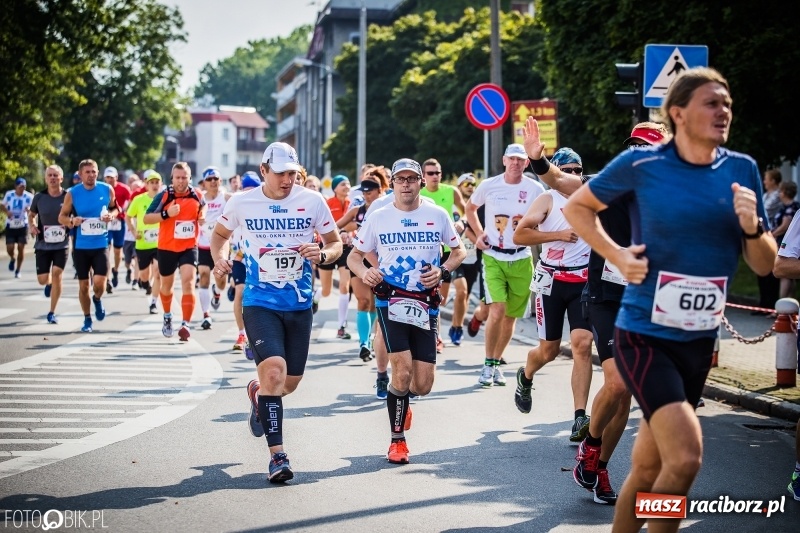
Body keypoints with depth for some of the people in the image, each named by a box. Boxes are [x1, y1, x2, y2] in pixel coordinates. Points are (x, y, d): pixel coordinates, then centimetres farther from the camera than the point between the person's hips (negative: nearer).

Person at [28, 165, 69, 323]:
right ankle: (49, 284, 41)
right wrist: (32, 226, -6)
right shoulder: (39, 197, -3)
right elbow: (31, 214, 14)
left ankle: (52, 313, 1)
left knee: (57, 275, -11)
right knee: (43, 279, 1)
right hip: (43, 244, 2)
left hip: (62, 244, -1)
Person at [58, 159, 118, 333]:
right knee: (83, 285, 7)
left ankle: (97, 299, 23)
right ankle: (87, 319, 26)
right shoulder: (72, 193, -5)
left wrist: (111, 215, -10)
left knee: (99, 282, -13)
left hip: (101, 245, 0)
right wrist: (72, 221, -19)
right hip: (81, 246, 0)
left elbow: (114, 208, 13)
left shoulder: (107, 189, -3)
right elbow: (62, 216, 2)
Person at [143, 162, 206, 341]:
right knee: (166, 285, 17)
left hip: (189, 248, 0)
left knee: (188, 282, -17)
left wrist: (202, 216, 0)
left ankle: (186, 325, -15)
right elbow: (146, 218, -11)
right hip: (166, 248, 0)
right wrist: (166, 214, -26)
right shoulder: (164, 196, -10)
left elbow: (202, 207, 23)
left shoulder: (197, 196, -2)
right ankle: (167, 317, 43)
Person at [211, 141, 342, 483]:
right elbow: (220, 234, 14)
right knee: (274, 370, -21)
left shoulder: (313, 201, -3)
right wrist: (220, 259, -6)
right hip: (260, 304, -2)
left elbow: (335, 242, 7)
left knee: (290, 382, 10)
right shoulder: (242, 203, -3)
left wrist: (322, 254, -15)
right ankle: (277, 455, -13)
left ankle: (258, 394, 47)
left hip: (300, 305, 3)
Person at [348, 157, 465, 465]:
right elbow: (354, 255, 10)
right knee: (402, 371, -17)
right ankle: (397, 440, 1)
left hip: (426, 304, 2)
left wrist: (443, 271, -6)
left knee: (423, 385, -1)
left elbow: (459, 251, 15)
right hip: (391, 300, -2)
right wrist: (363, 273, -13)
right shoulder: (378, 218, 2)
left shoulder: (437, 215, 4)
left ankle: (400, 399, 36)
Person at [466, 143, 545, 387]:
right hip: (494, 258, -2)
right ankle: (488, 365, -4)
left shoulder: (535, 189, -2)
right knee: (497, 311, -18)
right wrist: (479, 234, 5)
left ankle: (496, 363, 26)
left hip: (521, 259, 2)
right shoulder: (488, 186, -1)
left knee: (511, 316, 9)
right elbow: (470, 208, 17)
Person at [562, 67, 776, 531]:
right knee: (686, 457, -19)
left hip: (700, 341, 5)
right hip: (644, 334, -5)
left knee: (648, 467, 14)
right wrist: (616, 255, -8)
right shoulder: (642, 164, -9)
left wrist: (752, 226, -15)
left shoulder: (742, 169, 1)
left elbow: (765, 265, 5)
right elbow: (577, 207, 6)